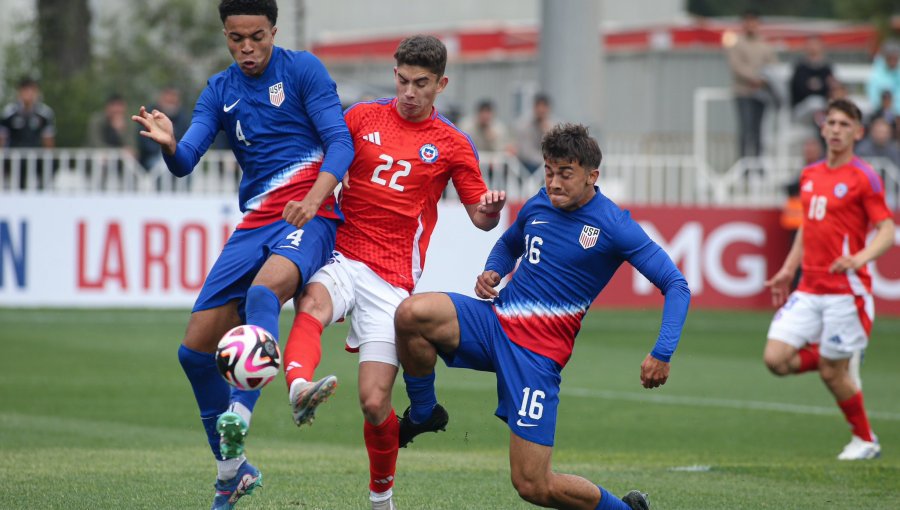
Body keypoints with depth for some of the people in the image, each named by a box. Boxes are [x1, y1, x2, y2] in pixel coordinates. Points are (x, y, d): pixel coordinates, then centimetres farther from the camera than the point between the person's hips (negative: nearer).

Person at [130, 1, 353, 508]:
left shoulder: (302, 69, -1)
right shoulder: (220, 92, 12)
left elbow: (340, 142, -9)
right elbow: (185, 162, 1)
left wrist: (313, 199, -26)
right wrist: (169, 144, -24)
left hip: (310, 216, -6)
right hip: (256, 223, 6)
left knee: (263, 290, -38)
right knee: (196, 347, 0)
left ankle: (240, 413, -54)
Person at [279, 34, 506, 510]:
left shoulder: (452, 145, 8)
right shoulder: (362, 117, 9)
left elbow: (480, 216, 12)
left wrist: (491, 208, -11)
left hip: (393, 278, -1)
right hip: (340, 258, 1)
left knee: (374, 402, -6)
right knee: (312, 305, -37)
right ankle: (299, 388, -64)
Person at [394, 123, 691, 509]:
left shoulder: (614, 227, -9)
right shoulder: (538, 206, 9)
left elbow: (676, 285, -8)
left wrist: (662, 353, -21)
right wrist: (491, 273, 7)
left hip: (539, 352, -5)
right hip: (494, 321, 5)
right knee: (411, 314, -26)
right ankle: (422, 414, 1)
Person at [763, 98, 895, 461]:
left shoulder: (864, 178, -7)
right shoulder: (810, 175, 12)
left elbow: (887, 232, -11)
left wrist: (860, 258, -29)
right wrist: (787, 271, 20)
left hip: (845, 289, -6)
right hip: (808, 290, 6)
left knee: (831, 371, -1)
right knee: (776, 359, -8)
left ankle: (865, 441, 21)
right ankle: (844, 359, 17)